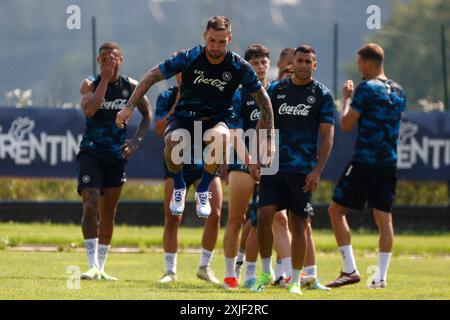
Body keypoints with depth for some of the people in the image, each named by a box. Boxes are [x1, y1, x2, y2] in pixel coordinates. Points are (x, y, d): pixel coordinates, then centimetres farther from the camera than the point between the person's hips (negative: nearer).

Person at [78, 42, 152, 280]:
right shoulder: (90, 84, -6)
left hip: (116, 155, 3)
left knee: (108, 214, 9)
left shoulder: (130, 87, 1)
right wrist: (105, 79, -23)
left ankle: (101, 266, 19)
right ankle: (93, 266, -20)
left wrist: (137, 140, -1)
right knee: (90, 205, -19)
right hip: (91, 152, -3)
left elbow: (147, 114, 13)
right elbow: (89, 110, -25)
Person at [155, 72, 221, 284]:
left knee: (214, 214, -11)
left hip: (206, 163, 1)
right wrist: (179, 103, -20)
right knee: (172, 219, -3)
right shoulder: (167, 97, -2)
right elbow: (160, 129, -15)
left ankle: (204, 267, 6)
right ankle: (170, 271, 8)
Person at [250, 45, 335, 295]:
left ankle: (296, 281, 8)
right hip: (273, 165, 2)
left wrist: (317, 170, -11)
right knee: (264, 215, -9)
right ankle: (267, 272, 7)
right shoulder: (276, 90, 9)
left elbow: (327, 136, -2)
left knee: (299, 223, 0)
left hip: (302, 169, -2)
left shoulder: (322, 94, 0)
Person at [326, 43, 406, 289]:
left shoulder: (366, 88, -11)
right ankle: (381, 276, 3)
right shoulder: (398, 91, 13)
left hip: (365, 161, -7)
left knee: (336, 210, 1)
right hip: (389, 163, 7)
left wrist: (346, 98, 8)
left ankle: (350, 270, -7)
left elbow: (346, 125, -9)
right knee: (383, 217, 8)